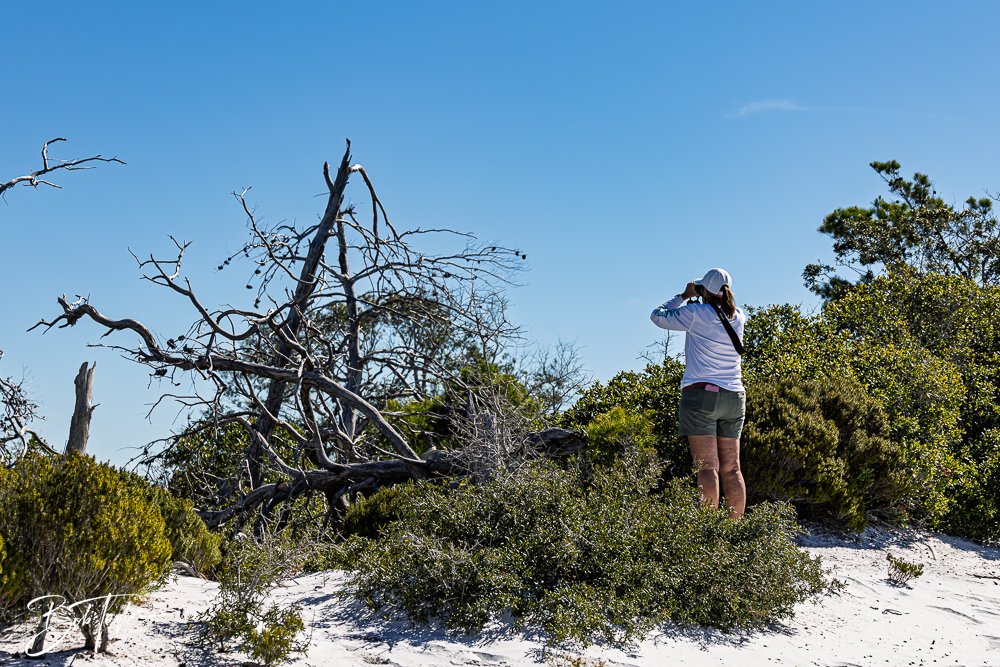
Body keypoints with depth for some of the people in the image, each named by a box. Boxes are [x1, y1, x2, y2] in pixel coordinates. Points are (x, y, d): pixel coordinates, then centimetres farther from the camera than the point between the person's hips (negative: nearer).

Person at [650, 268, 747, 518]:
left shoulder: (696, 313, -7)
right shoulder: (738, 317, 8)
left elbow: (658, 316, 6)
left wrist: (684, 296, 16)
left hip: (700, 394, -5)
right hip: (733, 397, 5)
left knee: (707, 467, -10)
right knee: (731, 468, 6)